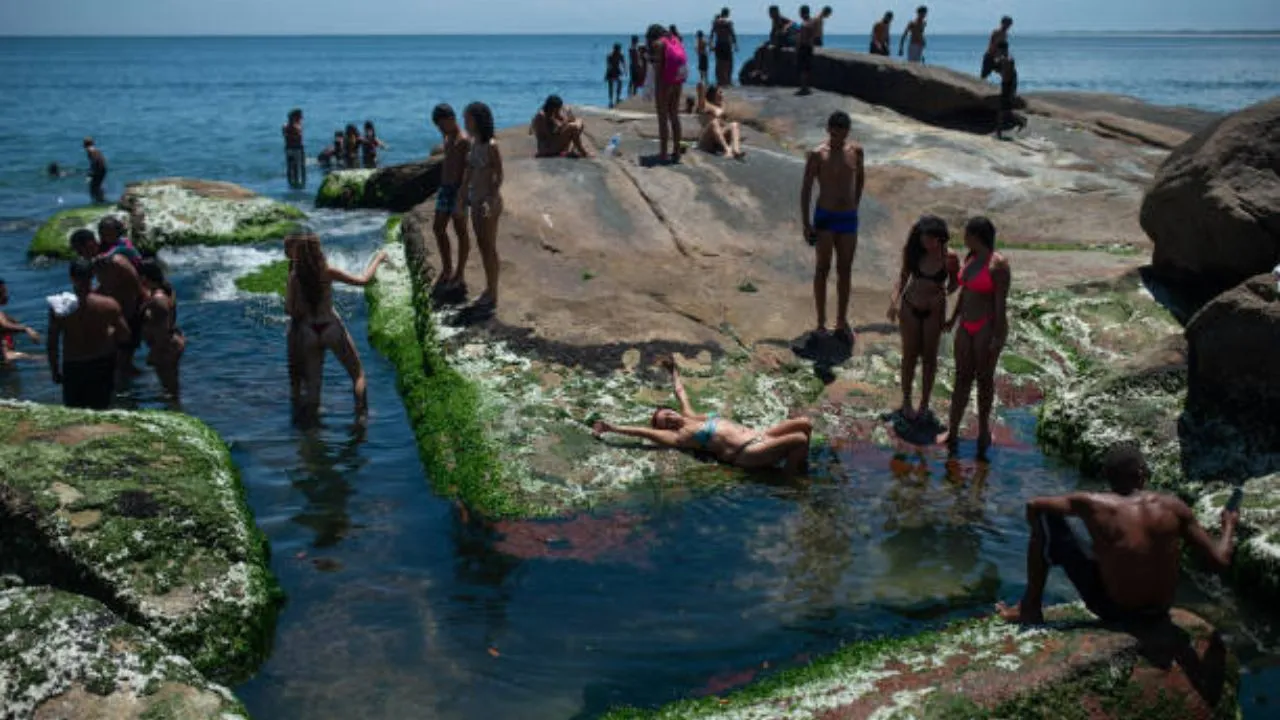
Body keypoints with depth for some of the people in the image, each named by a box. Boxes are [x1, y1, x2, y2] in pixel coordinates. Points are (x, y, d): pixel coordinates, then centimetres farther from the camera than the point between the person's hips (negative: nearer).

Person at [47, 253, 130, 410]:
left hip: (72, 367, 0)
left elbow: (52, 344, -8)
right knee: (100, 409, 15)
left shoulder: (59, 306, -14)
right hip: (101, 365, 0)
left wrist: (55, 371, 4)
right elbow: (125, 336, -6)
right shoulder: (109, 305, -16)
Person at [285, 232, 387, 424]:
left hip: (308, 331, 3)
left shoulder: (294, 277, -6)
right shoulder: (327, 271, -13)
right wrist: (377, 259, 3)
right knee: (358, 374, 12)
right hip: (332, 327, -2)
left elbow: (289, 309, -5)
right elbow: (362, 280, -10)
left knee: (312, 381, 14)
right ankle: (361, 416, 2)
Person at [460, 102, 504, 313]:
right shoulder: (474, 143, 7)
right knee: (482, 246, 14)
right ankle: (489, 290, 26)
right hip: (476, 199, 8)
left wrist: (491, 201, -23)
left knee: (490, 248, 0)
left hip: (489, 200, -8)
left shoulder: (491, 146, -16)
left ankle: (492, 296, 8)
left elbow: (499, 176, -17)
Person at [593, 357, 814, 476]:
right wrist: (612, 428, -8)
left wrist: (674, 371, 49)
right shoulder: (680, 436, -2)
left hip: (758, 436, 9)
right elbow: (646, 433, -6)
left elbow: (681, 394, 35)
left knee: (804, 423, -1)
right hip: (749, 453, -9)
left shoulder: (691, 416, 20)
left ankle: (799, 467, 11)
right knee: (799, 439, -26)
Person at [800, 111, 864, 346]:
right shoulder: (817, 155, -11)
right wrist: (806, 223, -12)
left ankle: (842, 322, 19)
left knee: (845, 270, 9)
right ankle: (821, 323, 10)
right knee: (823, 269, 3)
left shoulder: (856, 151, 1)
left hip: (849, 218, 4)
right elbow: (806, 189, -9)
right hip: (825, 217, -4)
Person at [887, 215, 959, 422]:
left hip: (934, 311, -1)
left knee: (929, 356, 12)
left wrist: (943, 294, -22)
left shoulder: (949, 258, -20)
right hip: (910, 307, 1)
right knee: (910, 355, 12)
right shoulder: (913, 252, -16)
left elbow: (954, 282, -3)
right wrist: (894, 299, -11)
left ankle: (924, 403, 29)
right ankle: (906, 401, 30)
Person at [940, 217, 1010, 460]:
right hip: (967, 326, 7)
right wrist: (954, 318, 23)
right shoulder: (971, 257, 4)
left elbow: (1001, 302, -19)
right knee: (962, 378, 9)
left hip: (988, 328, -7)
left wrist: (998, 337, -18)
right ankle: (952, 432, 15)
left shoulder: (998, 264, -20)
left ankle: (983, 427, 29)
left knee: (984, 378, 9)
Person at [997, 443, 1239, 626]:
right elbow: (1220, 560, -6)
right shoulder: (1172, 507, -10)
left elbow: (1033, 507, -7)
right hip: (1158, 615, 3)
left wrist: (1039, 536, 15)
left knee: (1045, 518, 1)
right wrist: (1229, 526, 14)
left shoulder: (1094, 505, -15)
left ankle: (1030, 608, 10)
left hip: (1114, 610, -3)